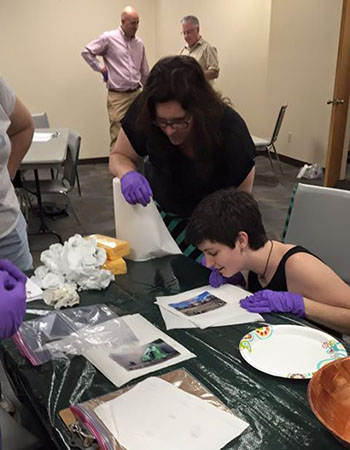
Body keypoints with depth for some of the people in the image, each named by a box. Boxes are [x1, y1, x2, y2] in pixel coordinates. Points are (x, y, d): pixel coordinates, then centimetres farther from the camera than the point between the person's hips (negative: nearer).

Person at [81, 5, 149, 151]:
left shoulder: (139, 43, 10)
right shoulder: (109, 38, -4)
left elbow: (145, 73, 17)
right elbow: (86, 52, 1)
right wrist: (100, 68, -3)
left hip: (136, 94, 5)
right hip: (117, 96, -5)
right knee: (117, 136, -5)